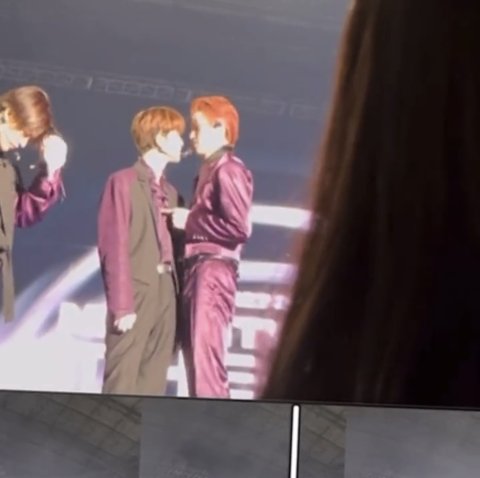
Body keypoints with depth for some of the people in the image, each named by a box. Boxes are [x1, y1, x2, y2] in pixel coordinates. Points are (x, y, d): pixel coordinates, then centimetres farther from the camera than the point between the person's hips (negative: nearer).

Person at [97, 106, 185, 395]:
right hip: (136, 293, -7)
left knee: (154, 383, 6)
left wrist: (177, 292, 3)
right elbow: (113, 247, -8)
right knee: (121, 384, -7)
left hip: (166, 294, 7)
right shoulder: (124, 181, -1)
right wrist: (121, 304, -14)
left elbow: (171, 246, 14)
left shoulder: (171, 192, 20)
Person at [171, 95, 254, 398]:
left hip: (214, 270, -9)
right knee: (196, 359, 9)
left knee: (206, 360, -12)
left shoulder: (229, 170, -8)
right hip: (198, 269, 9)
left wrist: (189, 221, -11)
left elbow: (239, 227, -17)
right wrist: (186, 220, 3)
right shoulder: (209, 170, 18)